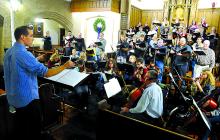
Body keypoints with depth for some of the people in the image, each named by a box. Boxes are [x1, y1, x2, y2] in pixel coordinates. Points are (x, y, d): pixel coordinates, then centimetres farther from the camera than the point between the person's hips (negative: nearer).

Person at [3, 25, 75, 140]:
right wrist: (65, 65, -17)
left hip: (14, 96, 9)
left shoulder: (9, 52, 3)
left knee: (20, 125, 24)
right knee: (34, 127, 10)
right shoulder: (24, 54, -26)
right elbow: (46, 73, -26)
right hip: (27, 98, -9)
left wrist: (36, 59, 20)